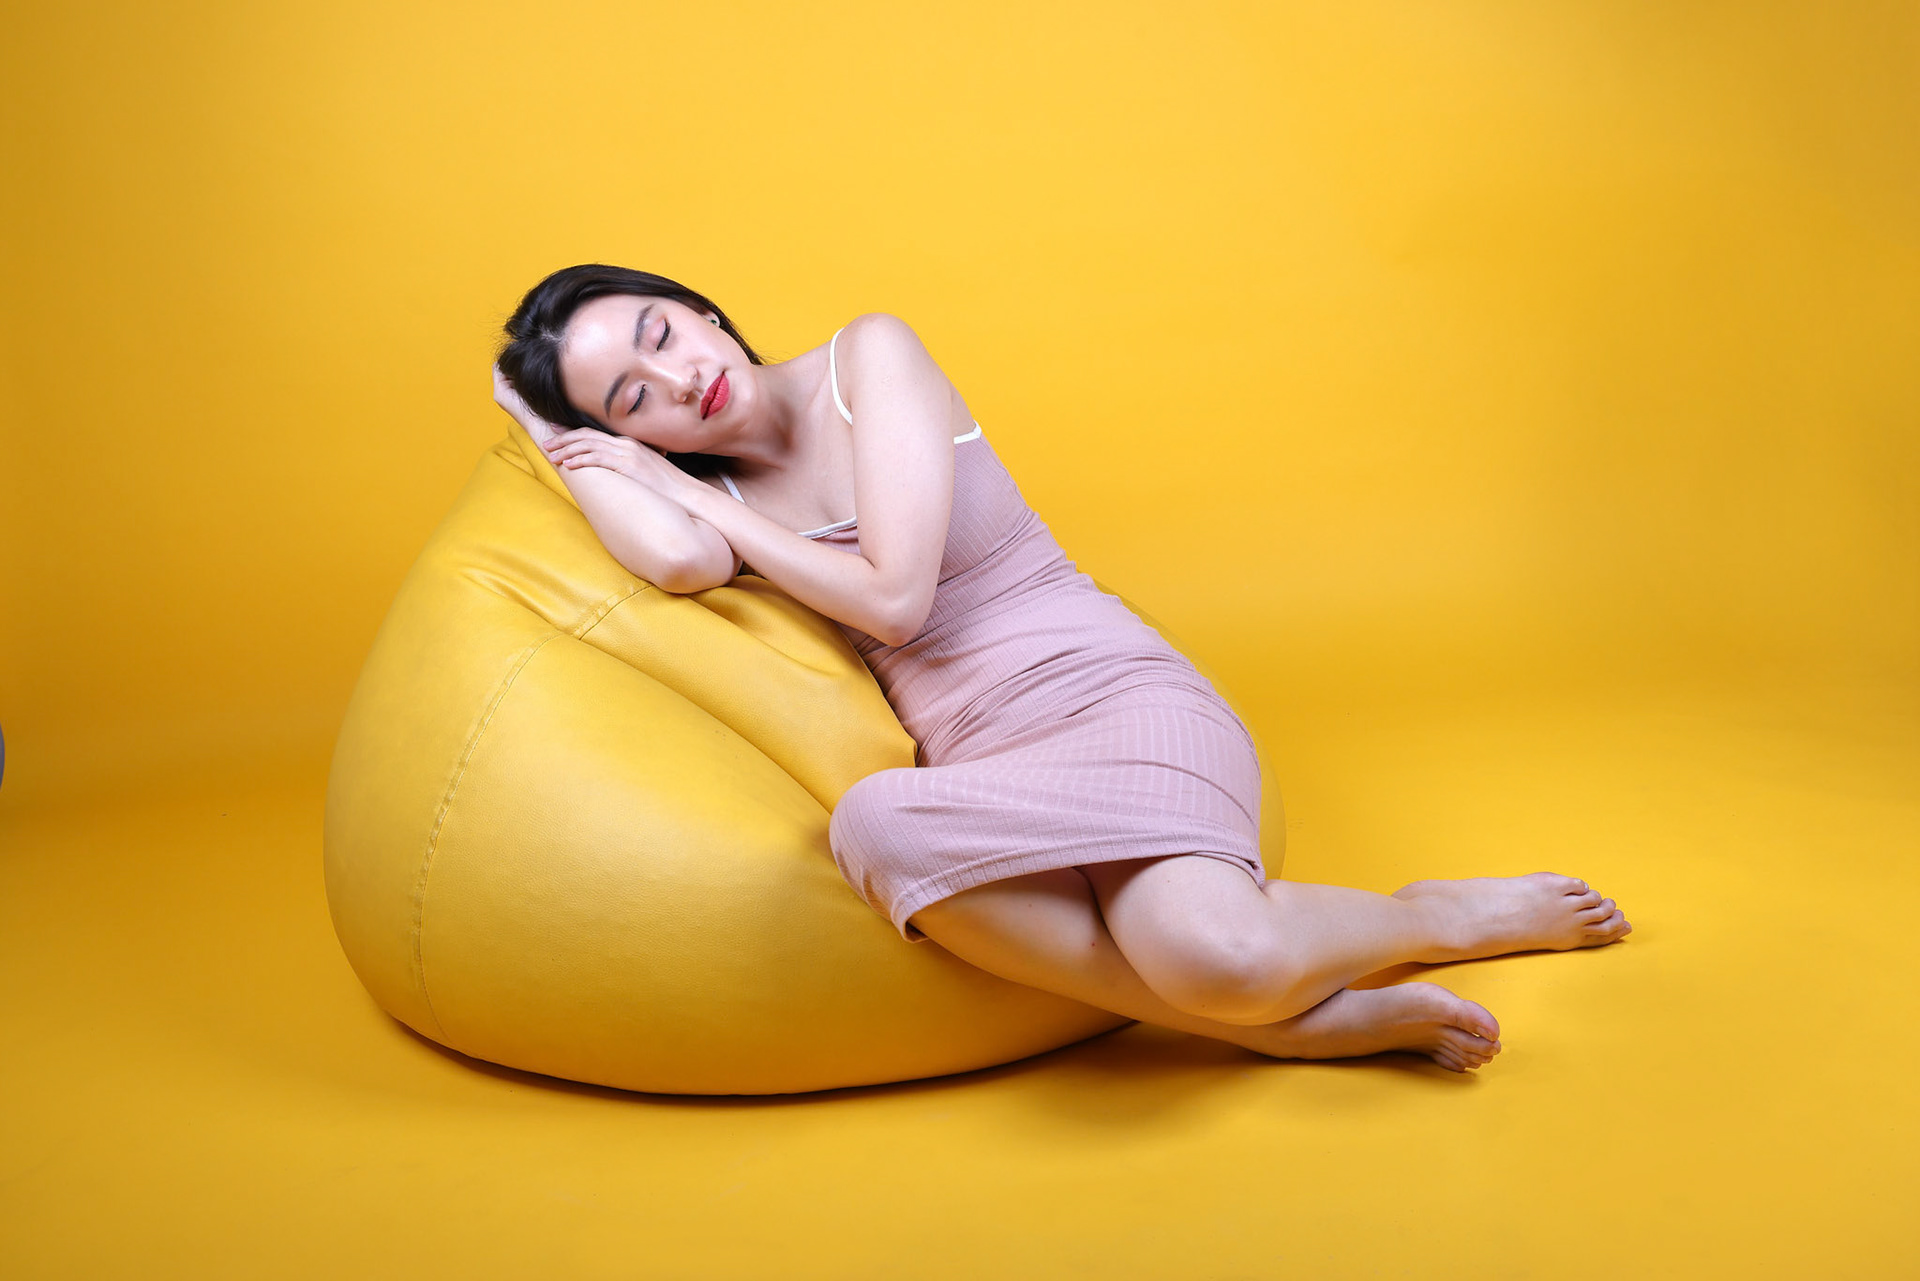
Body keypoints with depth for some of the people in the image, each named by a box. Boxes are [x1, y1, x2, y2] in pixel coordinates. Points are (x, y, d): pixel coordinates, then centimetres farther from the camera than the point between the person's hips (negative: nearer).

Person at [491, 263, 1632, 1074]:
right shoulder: (713, 498, 12)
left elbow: (892, 595, -9)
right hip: (982, 767, 3)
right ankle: (1290, 1013, -21)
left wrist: (703, 499, 2)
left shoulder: (871, 354, 3)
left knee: (1211, 950, -35)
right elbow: (680, 562, -16)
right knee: (873, 825, -36)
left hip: (1108, 689, -3)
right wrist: (556, 436, 0)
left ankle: (1430, 917, 2)